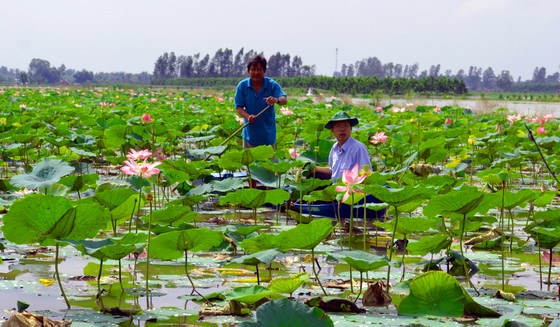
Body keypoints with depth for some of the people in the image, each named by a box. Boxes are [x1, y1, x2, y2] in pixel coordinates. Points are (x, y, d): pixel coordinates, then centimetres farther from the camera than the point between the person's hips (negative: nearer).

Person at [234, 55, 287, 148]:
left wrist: (277, 100, -49)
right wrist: (248, 116, -28)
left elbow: (284, 99, -24)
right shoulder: (242, 86, -6)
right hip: (250, 133, 1)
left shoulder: (272, 85, -10)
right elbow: (239, 107, -7)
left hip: (268, 133, -1)